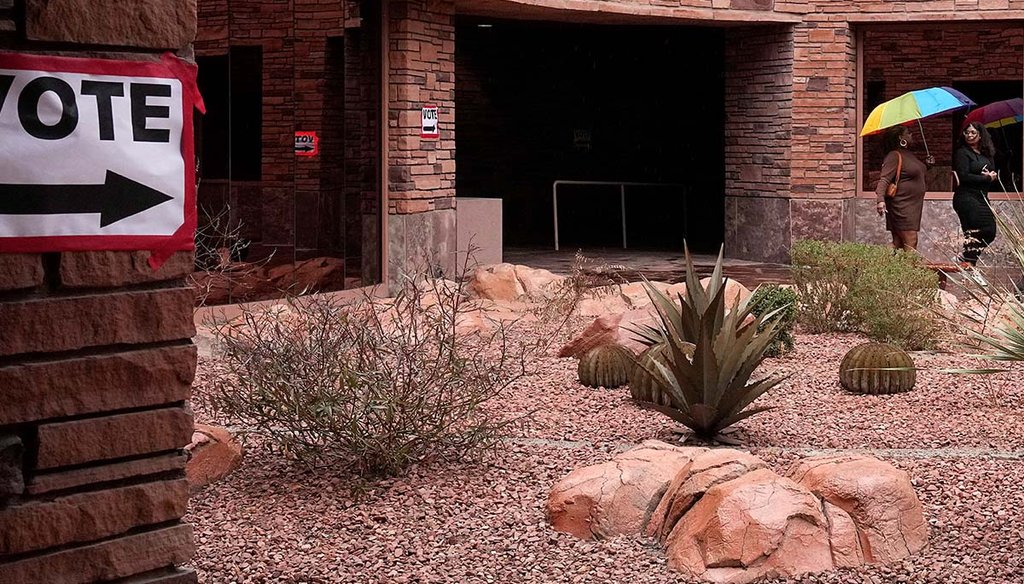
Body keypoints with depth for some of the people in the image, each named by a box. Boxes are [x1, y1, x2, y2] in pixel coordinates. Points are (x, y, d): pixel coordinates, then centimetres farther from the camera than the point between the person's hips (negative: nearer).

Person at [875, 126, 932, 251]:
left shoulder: (910, 155, 17)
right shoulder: (894, 156, -12)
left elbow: (917, 173, 33)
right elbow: (884, 180, -22)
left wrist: (926, 164, 15)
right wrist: (880, 199, -35)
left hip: (913, 206, 9)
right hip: (901, 206, -9)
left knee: (898, 243, 8)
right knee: (910, 242, -13)